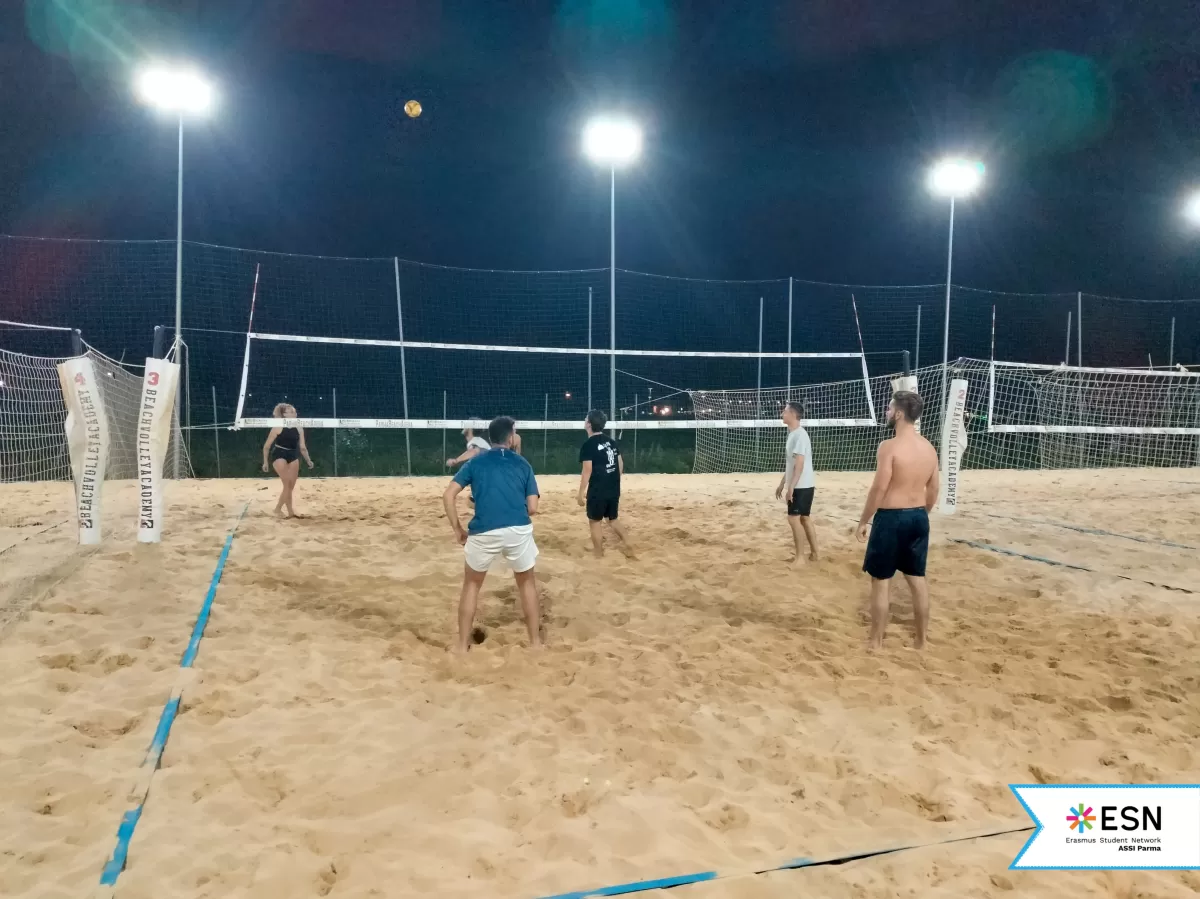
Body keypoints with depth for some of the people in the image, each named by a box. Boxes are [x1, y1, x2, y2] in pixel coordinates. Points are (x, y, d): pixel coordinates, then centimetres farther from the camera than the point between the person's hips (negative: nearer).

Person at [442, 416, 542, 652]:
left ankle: (462, 645, 27)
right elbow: (532, 508, 9)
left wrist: (458, 530, 11)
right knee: (527, 582, 24)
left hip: (483, 533, 0)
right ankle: (535, 642, 29)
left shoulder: (475, 462, 14)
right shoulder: (523, 464, 14)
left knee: (471, 584, 24)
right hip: (519, 530, 0)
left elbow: (448, 496, 4)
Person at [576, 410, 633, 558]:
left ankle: (599, 554, 13)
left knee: (594, 521, 7)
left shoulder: (588, 444, -12)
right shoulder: (612, 441, 9)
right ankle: (629, 547, 19)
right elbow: (620, 464, 13)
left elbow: (587, 470, -16)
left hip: (597, 491, -7)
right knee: (612, 519, 21)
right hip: (614, 490, 7)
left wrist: (581, 493, -11)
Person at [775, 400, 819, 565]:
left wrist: (791, 487, -25)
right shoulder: (792, 434, 14)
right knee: (805, 518, 12)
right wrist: (782, 484, 23)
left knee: (793, 518, -7)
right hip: (800, 485, 9)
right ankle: (814, 553, 19)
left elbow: (800, 463, -23)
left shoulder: (800, 434, -17)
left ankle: (800, 556, 0)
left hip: (802, 486, -9)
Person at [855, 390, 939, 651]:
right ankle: (922, 639, 23)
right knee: (917, 579, 15)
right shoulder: (929, 448, 5)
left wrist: (863, 521, -9)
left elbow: (879, 489, -18)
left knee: (880, 581, 5)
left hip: (892, 518, -7)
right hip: (918, 517, 7)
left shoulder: (889, 446, -17)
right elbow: (933, 490, 11)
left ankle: (876, 641, 13)